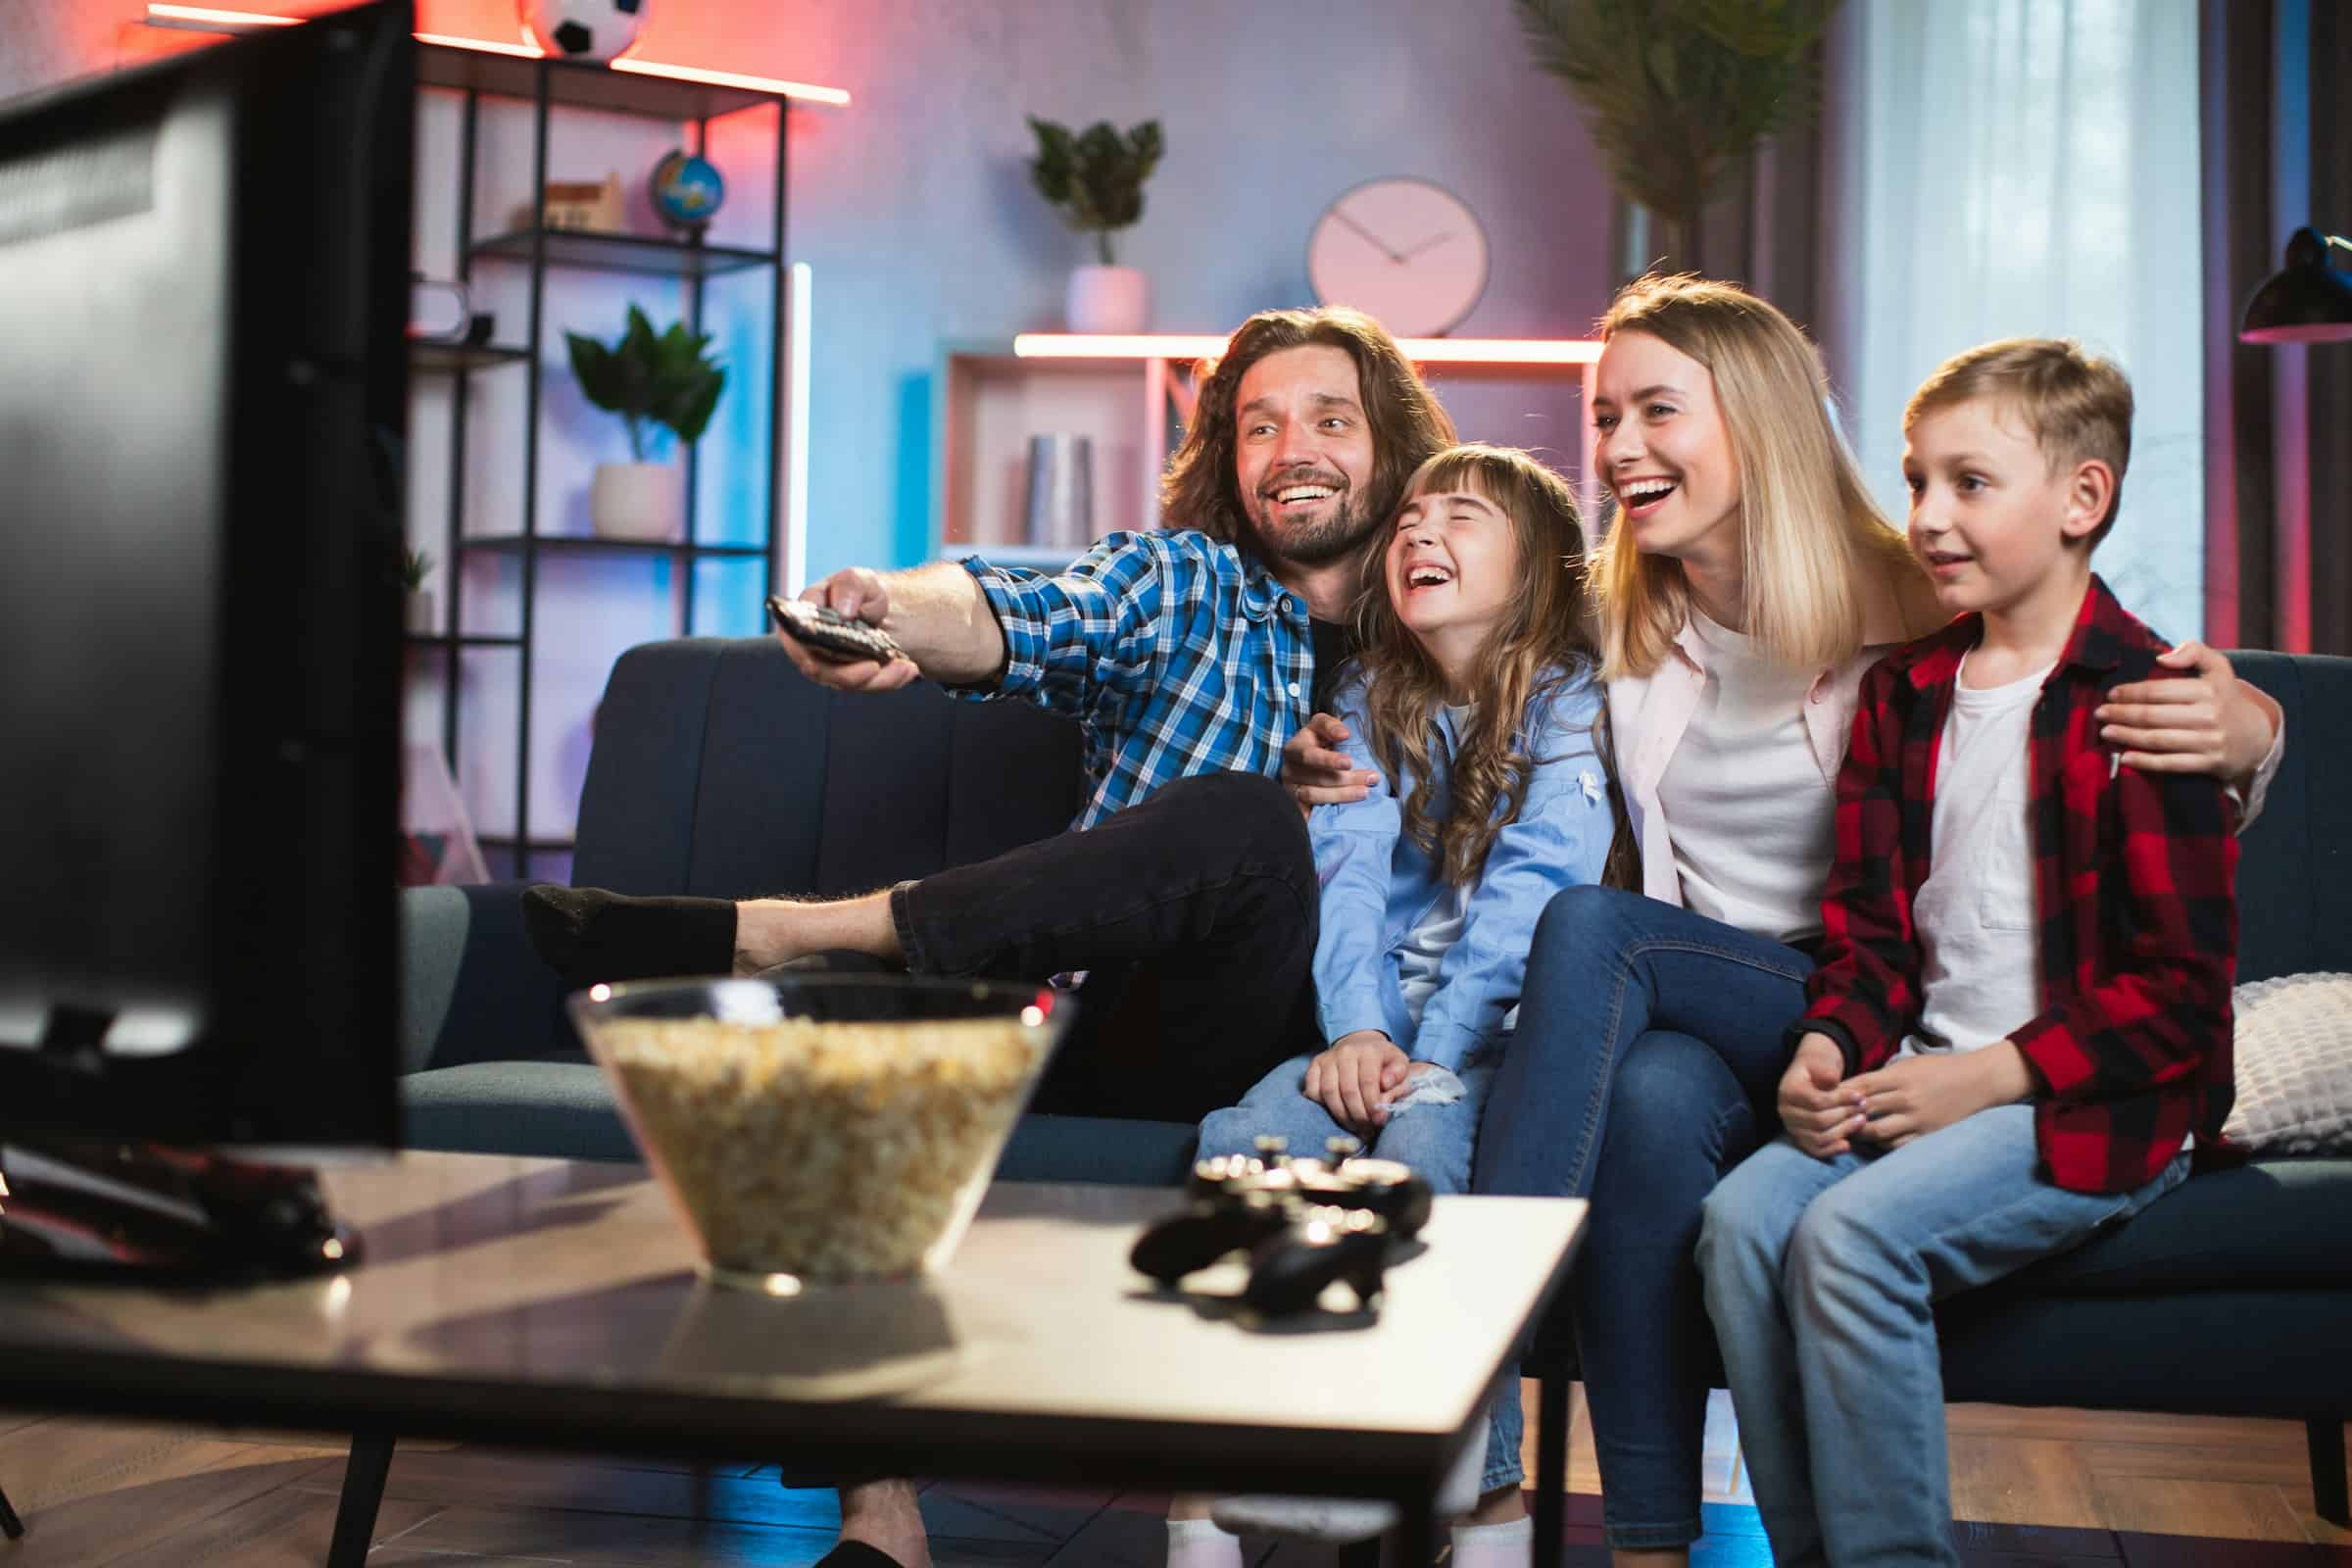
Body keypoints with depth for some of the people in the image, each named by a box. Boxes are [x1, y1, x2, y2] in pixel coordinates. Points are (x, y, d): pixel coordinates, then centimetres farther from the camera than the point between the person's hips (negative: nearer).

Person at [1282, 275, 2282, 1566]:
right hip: (1707, 1011, 4)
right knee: (1651, 1096, -32)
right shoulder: (1616, 625, 8)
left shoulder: (1907, 612, -6)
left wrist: (2244, 732, -27)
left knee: (1590, 927, -27)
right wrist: (1357, 774, 3)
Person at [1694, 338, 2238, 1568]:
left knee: (1853, 1234, -26)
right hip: (1924, 1080, 6)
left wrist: (1986, 1077, -15)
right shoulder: (1904, 694, 11)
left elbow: (2182, 990, -11)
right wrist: (1830, 1045, -3)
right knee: (1742, 1216, -16)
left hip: (2094, 1107, -6)